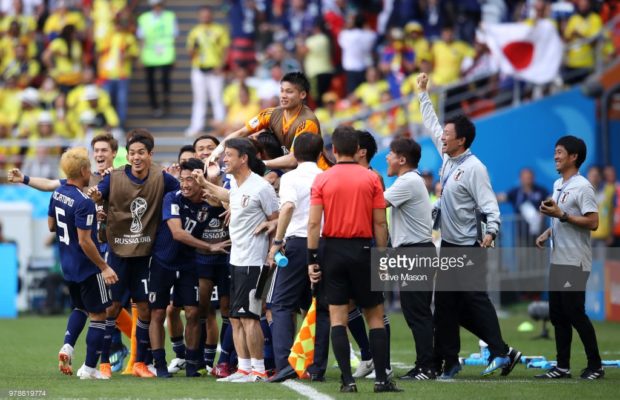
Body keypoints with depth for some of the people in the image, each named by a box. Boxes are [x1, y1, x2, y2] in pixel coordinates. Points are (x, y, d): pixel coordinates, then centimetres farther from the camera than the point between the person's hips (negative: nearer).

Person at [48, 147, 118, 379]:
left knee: (80, 308, 25)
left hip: (68, 266, 8)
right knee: (98, 315, 3)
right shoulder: (84, 203, -23)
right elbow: (84, 241, -24)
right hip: (87, 268, -8)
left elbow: (51, 226, 16)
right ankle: (89, 368, 3)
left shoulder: (58, 194, 2)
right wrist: (104, 268, -17)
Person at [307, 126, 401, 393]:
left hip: (333, 250, 0)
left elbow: (314, 223, -5)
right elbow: (380, 223, -3)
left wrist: (312, 259, -1)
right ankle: (381, 379, 2)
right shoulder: (371, 179, -1)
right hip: (363, 250, 0)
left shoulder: (322, 180, -1)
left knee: (338, 318, 3)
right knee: (375, 316, 8)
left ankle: (347, 380, -3)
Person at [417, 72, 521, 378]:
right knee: (445, 304, 8)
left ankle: (500, 351, -7)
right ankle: (448, 361, 12)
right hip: (448, 244, 9)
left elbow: (489, 204, -20)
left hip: (468, 247, -9)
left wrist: (491, 231, -35)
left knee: (475, 300, -10)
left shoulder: (474, 168, -16)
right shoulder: (447, 159, 8)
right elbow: (431, 125, 21)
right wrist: (423, 93, 26)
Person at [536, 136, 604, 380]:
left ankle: (595, 366, -2)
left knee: (574, 312, -9)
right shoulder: (558, 185, 16)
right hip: (558, 259, 9)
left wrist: (560, 215, -22)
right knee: (557, 314, 9)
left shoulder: (582, 187, -13)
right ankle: (563, 367, 13)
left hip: (575, 262, -9)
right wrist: (547, 234, 11)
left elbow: (592, 223, -20)